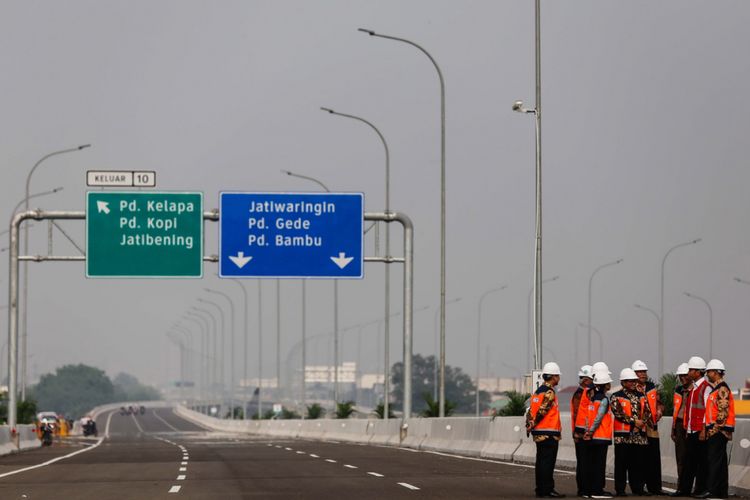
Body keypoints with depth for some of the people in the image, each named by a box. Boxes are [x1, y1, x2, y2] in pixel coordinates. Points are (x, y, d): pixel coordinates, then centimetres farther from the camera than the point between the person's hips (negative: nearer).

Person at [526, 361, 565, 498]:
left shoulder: (539, 391, 16)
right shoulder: (549, 393, -14)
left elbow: (531, 410, 15)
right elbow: (541, 411, -17)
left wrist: (530, 425, 14)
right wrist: (532, 425, -8)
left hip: (539, 434, 10)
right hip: (549, 433, -10)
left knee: (541, 462, 12)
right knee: (548, 462, -7)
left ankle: (540, 490, 16)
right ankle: (547, 490, -8)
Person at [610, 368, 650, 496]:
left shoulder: (641, 396, 15)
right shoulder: (616, 397, -1)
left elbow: (647, 411, 10)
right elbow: (618, 413, -11)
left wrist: (642, 421, -9)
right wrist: (633, 421, -13)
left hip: (640, 435, 5)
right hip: (623, 436, -4)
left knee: (638, 463, 6)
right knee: (622, 464, -2)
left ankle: (637, 488, 14)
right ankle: (620, 489, 2)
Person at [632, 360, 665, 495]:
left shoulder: (652, 387, 14)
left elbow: (659, 402, 22)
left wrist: (659, 410, 1)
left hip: (652, 428, 5)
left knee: (654, 459, 4)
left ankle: (654, 487, 9)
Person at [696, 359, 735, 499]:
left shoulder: (722, 390, -13)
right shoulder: (715, 389, 19)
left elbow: (723, 412, -19)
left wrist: (715, 428, -19)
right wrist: (710, 428, 20)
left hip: (718, 430, -10)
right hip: (714, 431, 10)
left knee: (715, 461, -13)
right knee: (721, 462, 10)